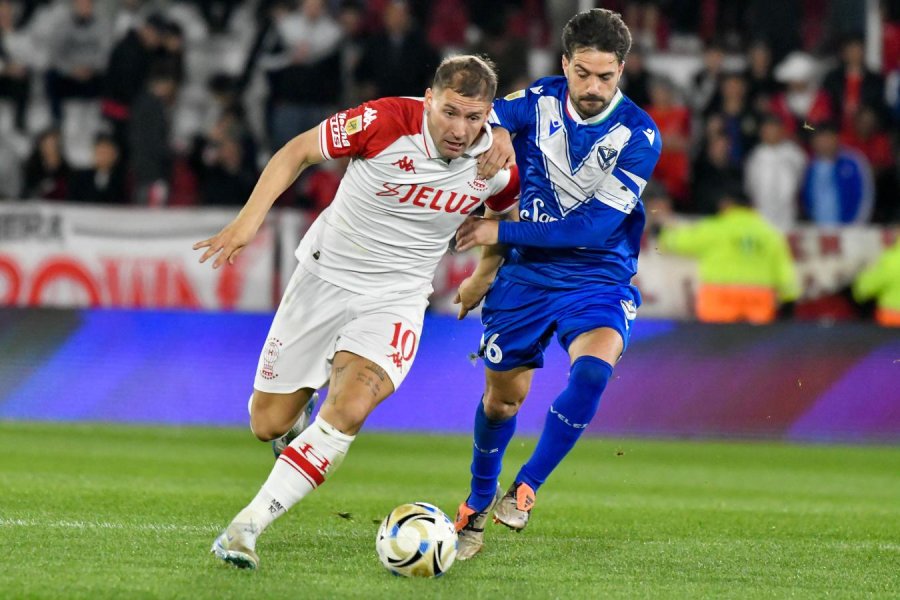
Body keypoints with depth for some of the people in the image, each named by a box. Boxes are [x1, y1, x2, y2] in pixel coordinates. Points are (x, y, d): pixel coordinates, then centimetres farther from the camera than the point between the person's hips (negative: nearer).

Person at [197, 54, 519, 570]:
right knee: (269, 425, 5)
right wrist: (249, 219, -19)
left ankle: (247, 526, -23)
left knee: (351, 407, -27)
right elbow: (298, 152, -10)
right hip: (325, 276, 0)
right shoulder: (388, 121, -22)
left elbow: (506, 212, 14)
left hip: (396, 296, 0)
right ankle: (299, 411, 45)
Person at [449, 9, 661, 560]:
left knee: (593, 368, -30)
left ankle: (525, 488, -15)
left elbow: (592, 227, -19)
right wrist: (492, 136, -23)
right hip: (526, 273, 3)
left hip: (599, 278, -3)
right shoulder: (536, 103, -6)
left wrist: (502, 233, -16)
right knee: (504, 394, 9)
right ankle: (478, 504, 36)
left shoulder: (639, 136, -15)